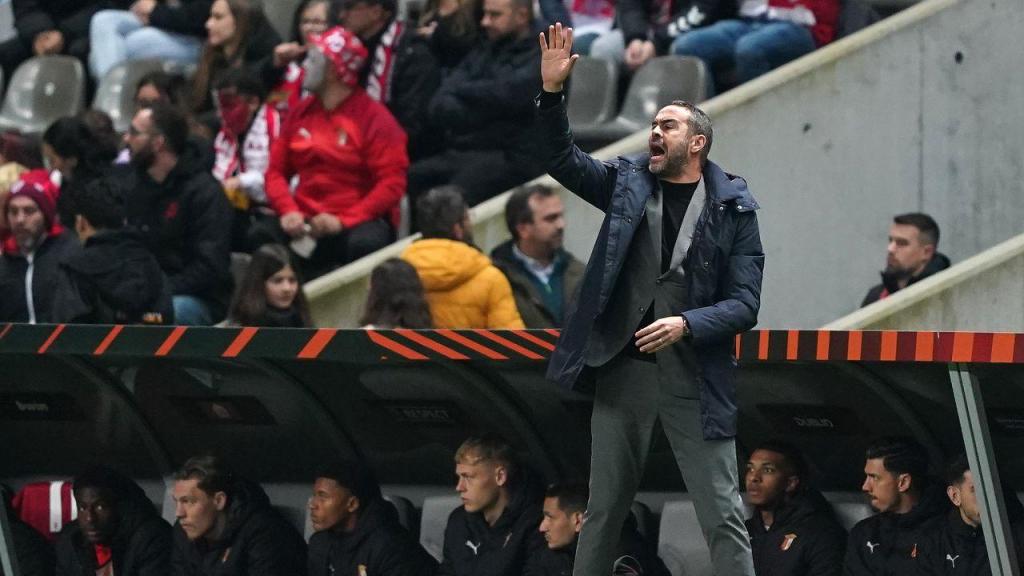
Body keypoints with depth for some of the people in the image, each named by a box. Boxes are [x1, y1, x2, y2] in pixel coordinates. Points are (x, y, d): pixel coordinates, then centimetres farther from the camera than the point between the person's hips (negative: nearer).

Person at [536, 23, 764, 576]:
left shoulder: (733, 208, -2)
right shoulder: (628, 182, 8)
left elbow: (745, 304, -6)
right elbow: (561, 158, 3)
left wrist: (687, 325, -22)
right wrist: (552, 93, -11)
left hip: (696, 379, -3)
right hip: (623, 368, 3)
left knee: (723, 518, -3)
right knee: (602, 511, 11)